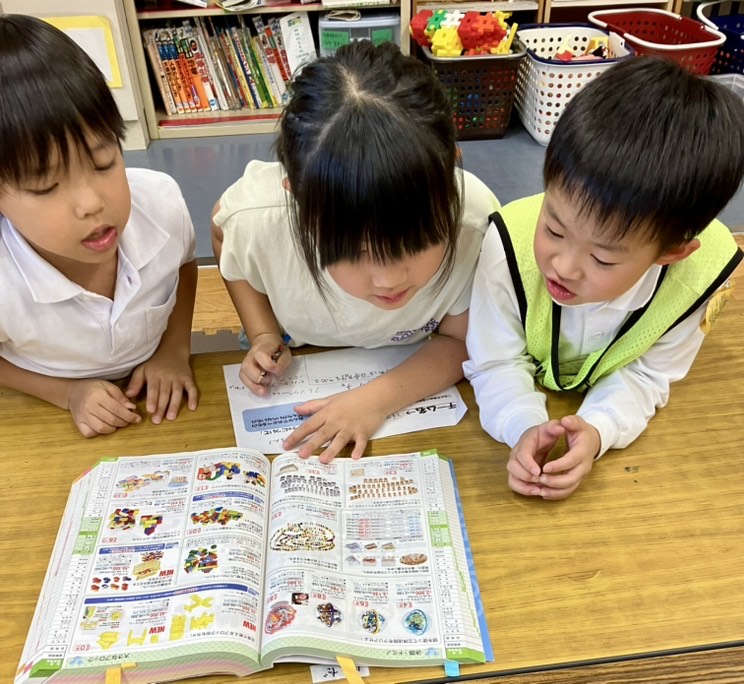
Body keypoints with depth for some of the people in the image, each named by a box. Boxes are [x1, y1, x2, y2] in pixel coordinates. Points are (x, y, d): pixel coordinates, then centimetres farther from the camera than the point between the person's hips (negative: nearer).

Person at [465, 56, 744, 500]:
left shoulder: (699, 271, -29)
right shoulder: (510, 246, -35)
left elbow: (647, 374, -17)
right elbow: (498, 363, -24)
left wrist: (598, 431, -36)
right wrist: (526, 428, -43)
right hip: (523, 397, -2)